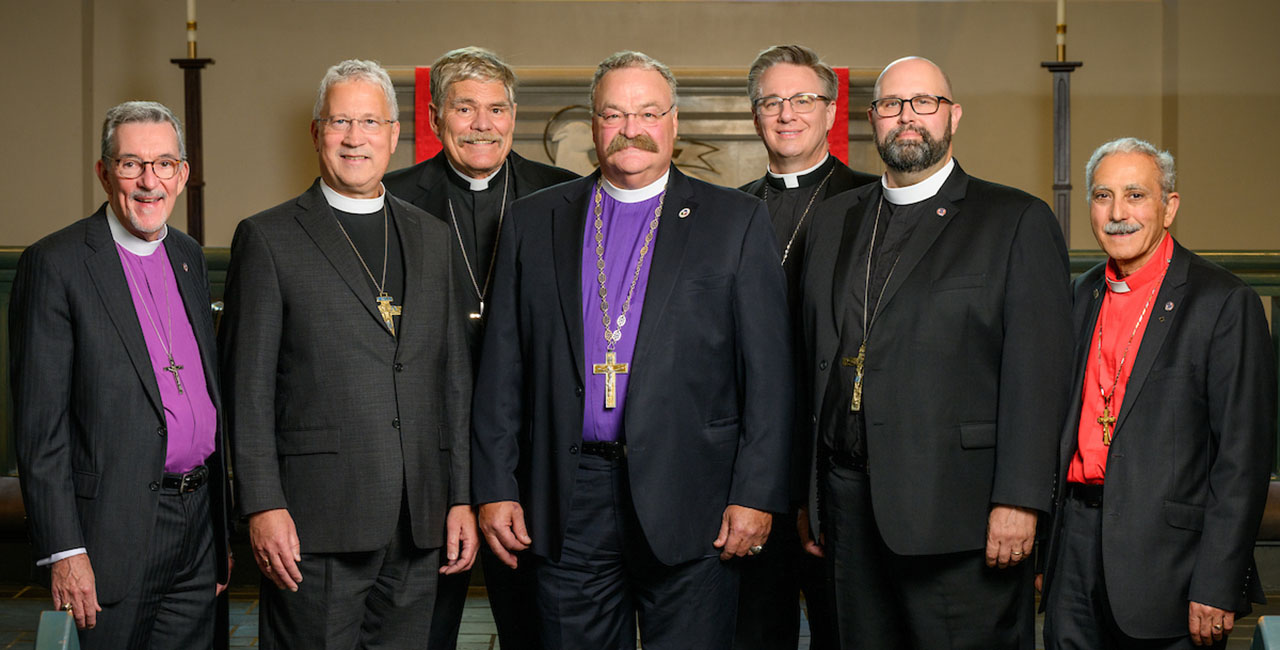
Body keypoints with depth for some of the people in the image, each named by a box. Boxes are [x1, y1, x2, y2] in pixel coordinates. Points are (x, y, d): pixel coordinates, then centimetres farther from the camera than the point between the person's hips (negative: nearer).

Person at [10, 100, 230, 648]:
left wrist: (222, 527, 17)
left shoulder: (189, 257, 13)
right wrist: (64, 552, -15)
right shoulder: (56, 264, -8)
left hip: (198, 520, 6)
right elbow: (38, 423, -11)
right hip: (117, 530, -6)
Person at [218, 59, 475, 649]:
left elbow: (453, 374, 14)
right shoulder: (267, 238, 0)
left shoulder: (431, 236, 14)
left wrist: (461, 497, 9)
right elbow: (247, 386, -4)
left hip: (418, 525, 4)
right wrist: (262, 507, -11)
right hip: (317, 522, -4)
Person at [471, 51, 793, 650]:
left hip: (689, 505, -2)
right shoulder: (533, 222, 11)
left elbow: (768, 371, 0)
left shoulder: (737, 222, 4)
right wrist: (495, 488, 3)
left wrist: (756, 494, -7)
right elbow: (502, 369, 9)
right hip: (567, 505, 2)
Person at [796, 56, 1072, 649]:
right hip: (850, 506, 5)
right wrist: (804, 491, 11)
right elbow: (813, 362, 15)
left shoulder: (1018, 221, 1)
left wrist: (1018, 500, -14)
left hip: (957, 510, -4)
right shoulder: (833, 221, 16)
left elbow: (1039, 372, -6)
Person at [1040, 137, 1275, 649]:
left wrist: (1217, 588, -15)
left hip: (1166, 557, -5)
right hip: (1074, 544, 5)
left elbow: (1244, 457, -11)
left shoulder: (1224, 303, -8)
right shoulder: (1083, 295, 11)